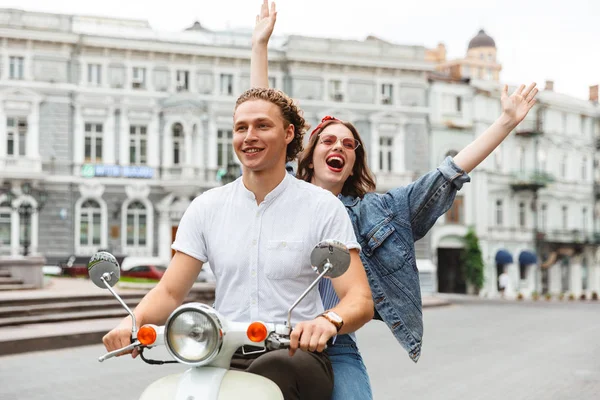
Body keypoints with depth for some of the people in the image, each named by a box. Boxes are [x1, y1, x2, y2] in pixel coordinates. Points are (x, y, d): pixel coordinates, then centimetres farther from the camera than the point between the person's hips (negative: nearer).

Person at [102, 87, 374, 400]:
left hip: (295, 355, -2)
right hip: (225, 359, 2)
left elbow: (360, 300, -6)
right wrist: (134, 320, -12)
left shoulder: (322, 206, 2)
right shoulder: (207, 207, 12)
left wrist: (329, 321, -29)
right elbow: (170, 291, 11)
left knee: (269, 371, -37)